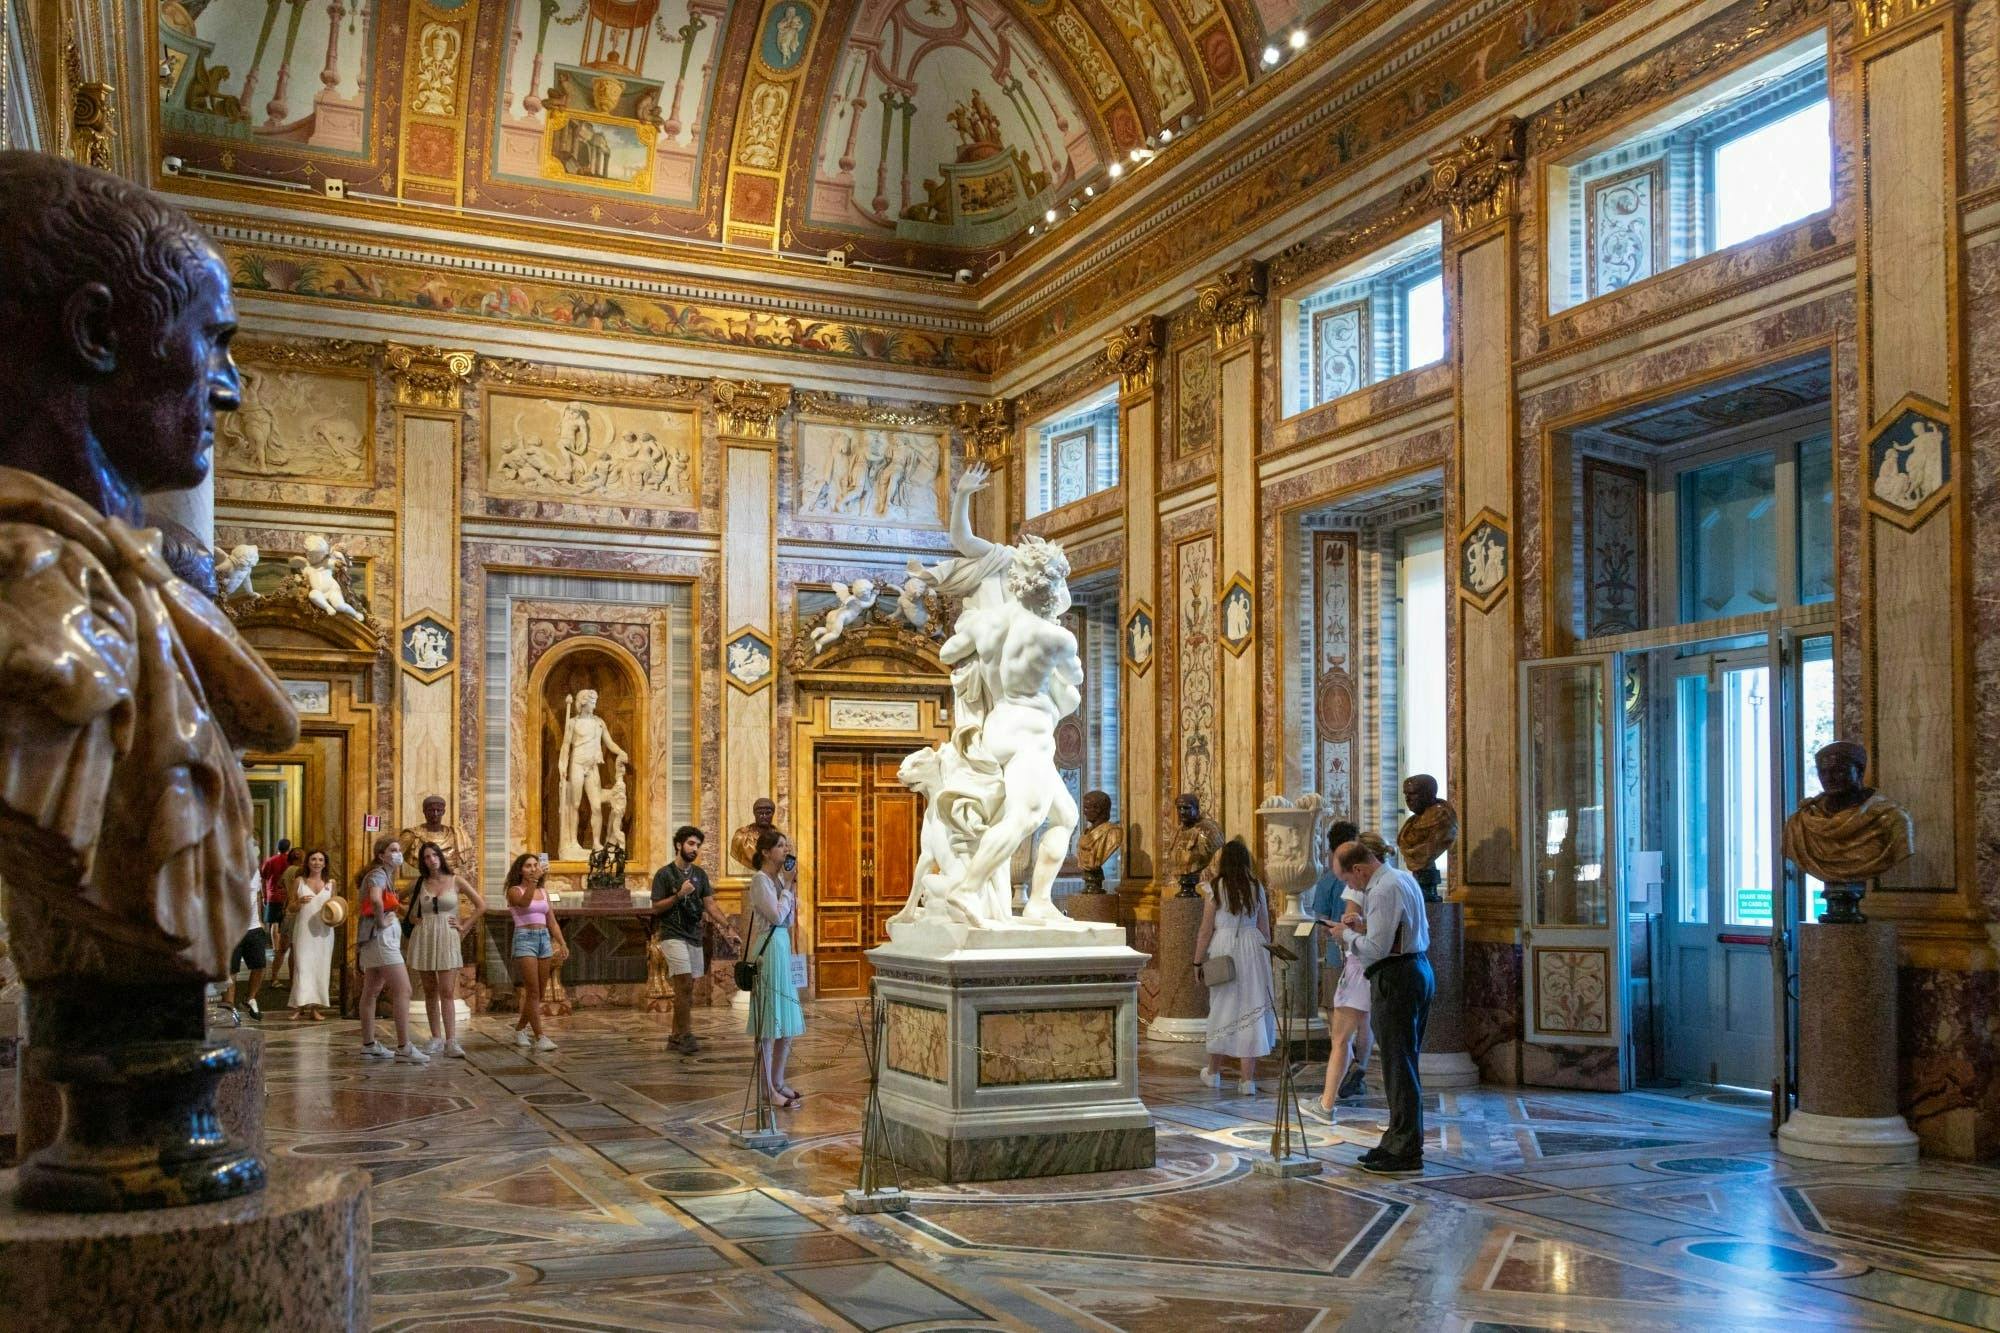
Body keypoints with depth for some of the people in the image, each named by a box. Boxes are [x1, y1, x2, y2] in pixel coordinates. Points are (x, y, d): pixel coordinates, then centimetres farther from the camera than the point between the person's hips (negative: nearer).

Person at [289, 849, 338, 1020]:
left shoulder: (330, 883, 10)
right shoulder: (299, 881, 5)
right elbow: (291, 908, 8)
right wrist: (300, 902, -13)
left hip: (323, 931, 2)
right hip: (304, 929, -2)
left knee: (321, 967, 2)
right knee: (303, 966, -7)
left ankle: (315, 1007, 6)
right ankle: (301, 1005, -5)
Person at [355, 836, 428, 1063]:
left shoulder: (385, 875, 16)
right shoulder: (379, 874, -13)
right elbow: (375, 899, -34)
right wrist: (382, 922, -20)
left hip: (373, 941, 11)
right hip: (381, 937, -11)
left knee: (371, 991, 13)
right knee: (403, 990, -12)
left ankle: (368, 1044, 19)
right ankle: (404, 1048, -14)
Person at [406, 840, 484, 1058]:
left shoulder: (455, 882, 3)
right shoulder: (419, 884, 8)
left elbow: (481, 905, 7)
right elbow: (411, 914, 22)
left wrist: (464, 926, 3)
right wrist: (415, 921, 3)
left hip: (447, 940, -2)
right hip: (423, 939, 2)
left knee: (447, 992, -9)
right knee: (430, 992, 5)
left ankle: (451, 1042, -12)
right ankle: (436, 1038, 11)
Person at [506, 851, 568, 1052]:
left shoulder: (543, 891, 16)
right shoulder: (514, 891, 0)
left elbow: (552, 921, 16)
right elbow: (524, 902, -25)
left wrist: (562, 944, 7)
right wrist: (534, 880, -37)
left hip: (544, 939, 6)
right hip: (524, 939, -6)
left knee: (538, 993, 8)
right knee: (533, 991, -11)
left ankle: (520, 1030, 26)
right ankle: (539, 1037, -12)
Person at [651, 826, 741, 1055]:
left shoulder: (700, 874, 12)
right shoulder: (664, 874, -3)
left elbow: (710, 904, 7)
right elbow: (656, 908, -5)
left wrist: (727, 926, -5)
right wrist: (679, 895, -17)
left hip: (695, 937, 6)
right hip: (673, 936, -6)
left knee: (685, 989, 8)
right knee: (685, 986, -14)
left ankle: (676, 1037, 15)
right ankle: (686, 1035, -8)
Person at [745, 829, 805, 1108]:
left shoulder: (778, 878, 13)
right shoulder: (760, 880, -11)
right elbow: (777, 915, -17)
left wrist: (791, 884, 6)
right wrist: (788, 884, -9)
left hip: (783, 947, 9)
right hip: (767, 950, -9)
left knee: (787, 1021, 13)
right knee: (769, 1023, -4)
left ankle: (778, 1082, 23)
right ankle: (769, 1090, 2)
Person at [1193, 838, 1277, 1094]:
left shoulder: (1217, 888, -5)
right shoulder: (1257, 888, 3)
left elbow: (1206, 929, -4)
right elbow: (1265, 928, 8)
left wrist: (1198, 961, 4)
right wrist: (1265, 958, 19)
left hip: (1224, 949, -2)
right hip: (1252, 948, 2)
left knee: (1222, 1008, 11)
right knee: (1251, 1010, 4)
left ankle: (1213, 1071, 25)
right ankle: (1248, 1080, 2)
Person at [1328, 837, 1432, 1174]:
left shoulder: (1382, 891, -17)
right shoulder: (1404, 878, 14)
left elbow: (1377, 948, -22)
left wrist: (1347, 934, -4)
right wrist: (1366, 925, 14)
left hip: (1395, 980, -11)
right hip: (1419, 972, 11)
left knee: (1398, 1067, -5)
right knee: (1405, 1066, 17)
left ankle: (1405, 1155, 0)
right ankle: (1399, 1143, 25)